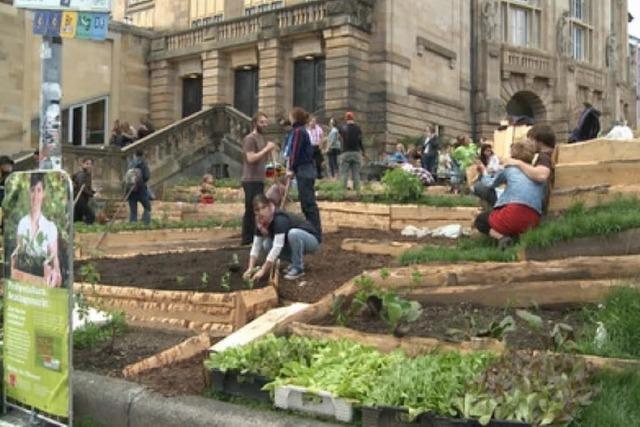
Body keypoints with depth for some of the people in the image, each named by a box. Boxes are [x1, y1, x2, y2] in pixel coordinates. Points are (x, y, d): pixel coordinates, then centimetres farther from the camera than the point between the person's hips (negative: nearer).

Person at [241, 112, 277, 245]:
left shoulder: (261, 138, 18)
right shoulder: (250, 138, -10)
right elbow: (251, 158, -21)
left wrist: (269, 150, 5)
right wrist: (266, 149, -18)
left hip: (259, 179, 9)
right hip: (251, 180, -9)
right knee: (251, 209, -9)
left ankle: (253, 236, 18)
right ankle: (247, 238, -5)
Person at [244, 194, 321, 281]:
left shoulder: (280, 219, -32)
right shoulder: (262, 223, -9)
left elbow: (277, 247, -38)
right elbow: (256, 246, -9)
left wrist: (262, 271, -38)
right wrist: (250, 269, -22)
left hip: (312, 240, -7)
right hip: (296, 243, 7)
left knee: (293, 233, -37)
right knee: (267, 244, -13)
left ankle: (298, 268, -16)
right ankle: (296, 262, 6)